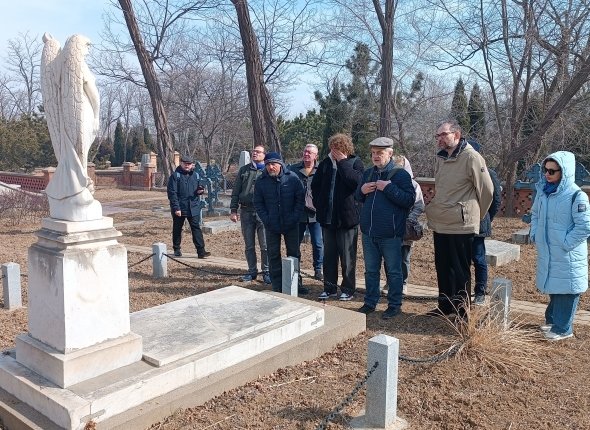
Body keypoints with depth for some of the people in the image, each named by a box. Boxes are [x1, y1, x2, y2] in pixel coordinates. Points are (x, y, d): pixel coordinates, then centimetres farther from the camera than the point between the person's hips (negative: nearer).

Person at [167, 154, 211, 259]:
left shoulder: (196, 175, 8)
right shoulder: (175, 175, -5)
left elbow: (201, 185, 22)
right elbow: (172, 193, -9)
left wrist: (201, 190, -4)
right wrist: (176, 207, -16)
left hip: (193, 208, 2)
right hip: (179, 208, -2)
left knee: (196, 228, -4)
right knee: (177, 229, 11)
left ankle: (201, 251, -7)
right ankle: (176, 249, 27)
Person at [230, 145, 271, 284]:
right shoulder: (244, 170, 11)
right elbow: (235, 191, 11)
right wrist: (233, 210, 4)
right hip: (246, 212, 3)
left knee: (265, 245, -2)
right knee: (249, 245, 10)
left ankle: (266, 272, 10)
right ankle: (252, 271, 21)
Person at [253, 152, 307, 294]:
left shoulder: (292, 178, -7)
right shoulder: (261, 181, -3)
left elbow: (300, 199, -3)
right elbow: (258, 203, 2)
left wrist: (295, 218, -11)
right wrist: (266, 220, -8)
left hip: (291, 224, -1)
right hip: (271, 225, 1)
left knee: (294, 253, 8)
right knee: (273, 255, 6)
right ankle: (277, 287, 16)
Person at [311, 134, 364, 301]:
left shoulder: (355, 162, -4)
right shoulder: (326, 163, 6)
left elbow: (356, 181, -24)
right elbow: (315, 185, 15)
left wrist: (342, 161, -18)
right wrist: (319, 204, 6)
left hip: (347, 217, -4)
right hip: (327, 216, 4)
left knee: (347, 256, 4)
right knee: (329, 254, 12)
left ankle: (348, 289, 15)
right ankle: (330, 287, 23)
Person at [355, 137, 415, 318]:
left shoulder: (400, 174, -8)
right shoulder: (368, 173, 11)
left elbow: (409, 200, -15)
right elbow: (359, 198, 21)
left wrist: (389, 188, -21)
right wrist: (361, 190, -2)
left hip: (390, 234, -6)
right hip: (369, 232, 6)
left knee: (393, 271, 6)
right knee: (371, 270, 15)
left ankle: (394, 305, 18)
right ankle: (370, 302, 27)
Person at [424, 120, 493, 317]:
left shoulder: (471, 157, -13)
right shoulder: (441, 158, 11)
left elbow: (486, 190, -8)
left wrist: (475, 216, 3)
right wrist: (434, 209, 14)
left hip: (460, 225, -7)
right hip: (440, 224, 7)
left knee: (460, 271, 2)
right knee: (442, 268, 16)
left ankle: (463, 312, 14)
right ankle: (445, 306, 30)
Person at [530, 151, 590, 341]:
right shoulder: (543, 190, 4)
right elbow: (535, 214, 19)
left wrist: (565, 243, -16)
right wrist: (535, 235, 8)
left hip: (568, 255, -6)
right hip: (547, 252, 6)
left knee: (566, 289, 3)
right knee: (553, 288, 19)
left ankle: (562, 328, 14)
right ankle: (552, 319, 34)